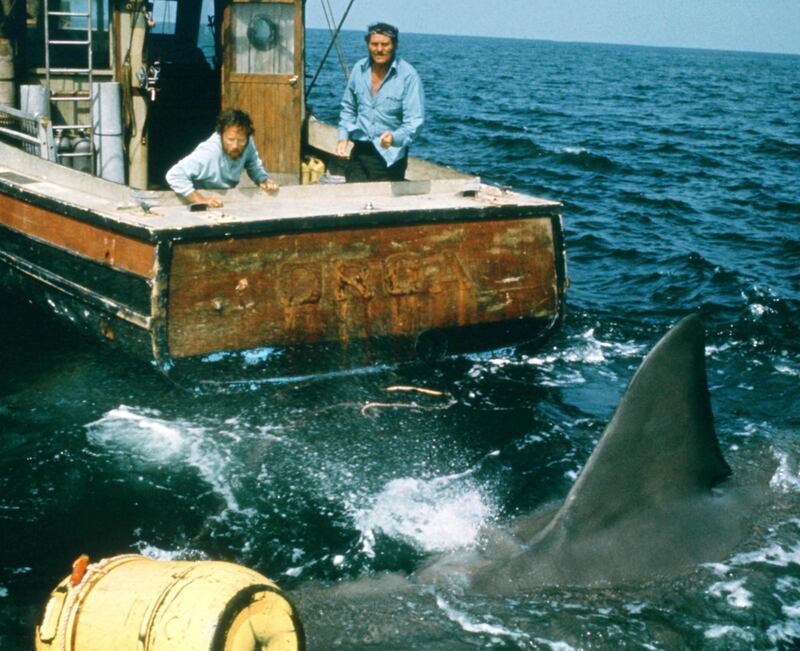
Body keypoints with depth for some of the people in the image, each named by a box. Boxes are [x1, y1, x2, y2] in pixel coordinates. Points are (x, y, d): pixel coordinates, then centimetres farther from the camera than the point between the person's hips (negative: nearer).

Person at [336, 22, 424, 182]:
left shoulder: (408, 76, -13)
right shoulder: (359, 69, 3)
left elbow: (414, 121, -17)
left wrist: (395, 138, -35)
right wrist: (343, 137, 5)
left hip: (390, 154, -4)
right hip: (359, 150, 4)